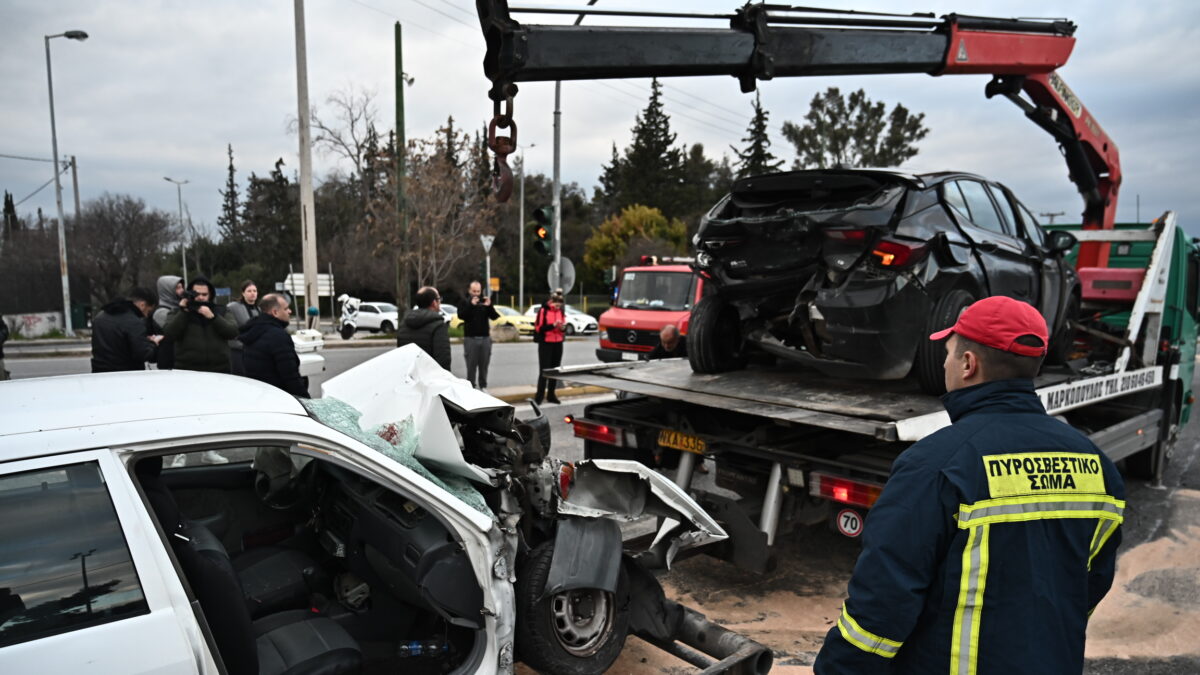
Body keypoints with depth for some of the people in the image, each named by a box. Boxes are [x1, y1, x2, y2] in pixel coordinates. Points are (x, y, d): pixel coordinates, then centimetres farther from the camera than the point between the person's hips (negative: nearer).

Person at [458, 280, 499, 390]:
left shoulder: (485, 302, 11)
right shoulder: (465, 303, 5)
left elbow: (494, 316, 1)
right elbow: (461, 315, -13)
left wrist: (489, 306, -16)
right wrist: (471, 305, -22)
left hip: (485, 338, 2)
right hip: (470, 338, -2)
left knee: (484, 364, 5)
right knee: (471, 365, -4)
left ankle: (483, 386, 14)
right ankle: (471, 386, 2)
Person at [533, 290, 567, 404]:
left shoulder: (560, 311, 9)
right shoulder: (543, 310, -8)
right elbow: (539, 328, -13)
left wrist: (563, 326, -5)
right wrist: (553, 325, -23)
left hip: (558, 343, 6)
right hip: (545, 343, -6)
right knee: (544, 370, -8)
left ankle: (551, 395, 16)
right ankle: (539, 396, -4)